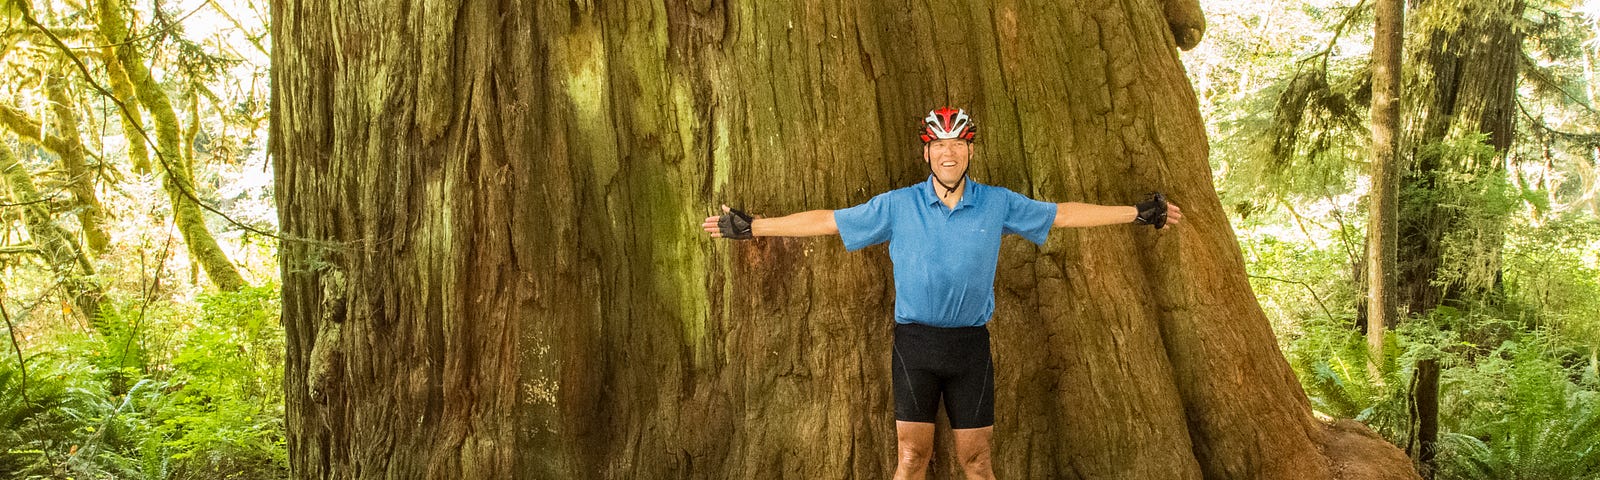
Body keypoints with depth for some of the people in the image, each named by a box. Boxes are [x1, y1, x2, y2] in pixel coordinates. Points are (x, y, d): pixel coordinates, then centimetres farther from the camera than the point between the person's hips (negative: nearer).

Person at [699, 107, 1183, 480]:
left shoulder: (998, 204, 3)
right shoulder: (898, 205, 1)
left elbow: (1062, 214, 10)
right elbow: (828, 220, 3)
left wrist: (1138, 214, 12)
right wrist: (751, 227, 1)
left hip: (971, 344, 1)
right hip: (914, 342, -1)